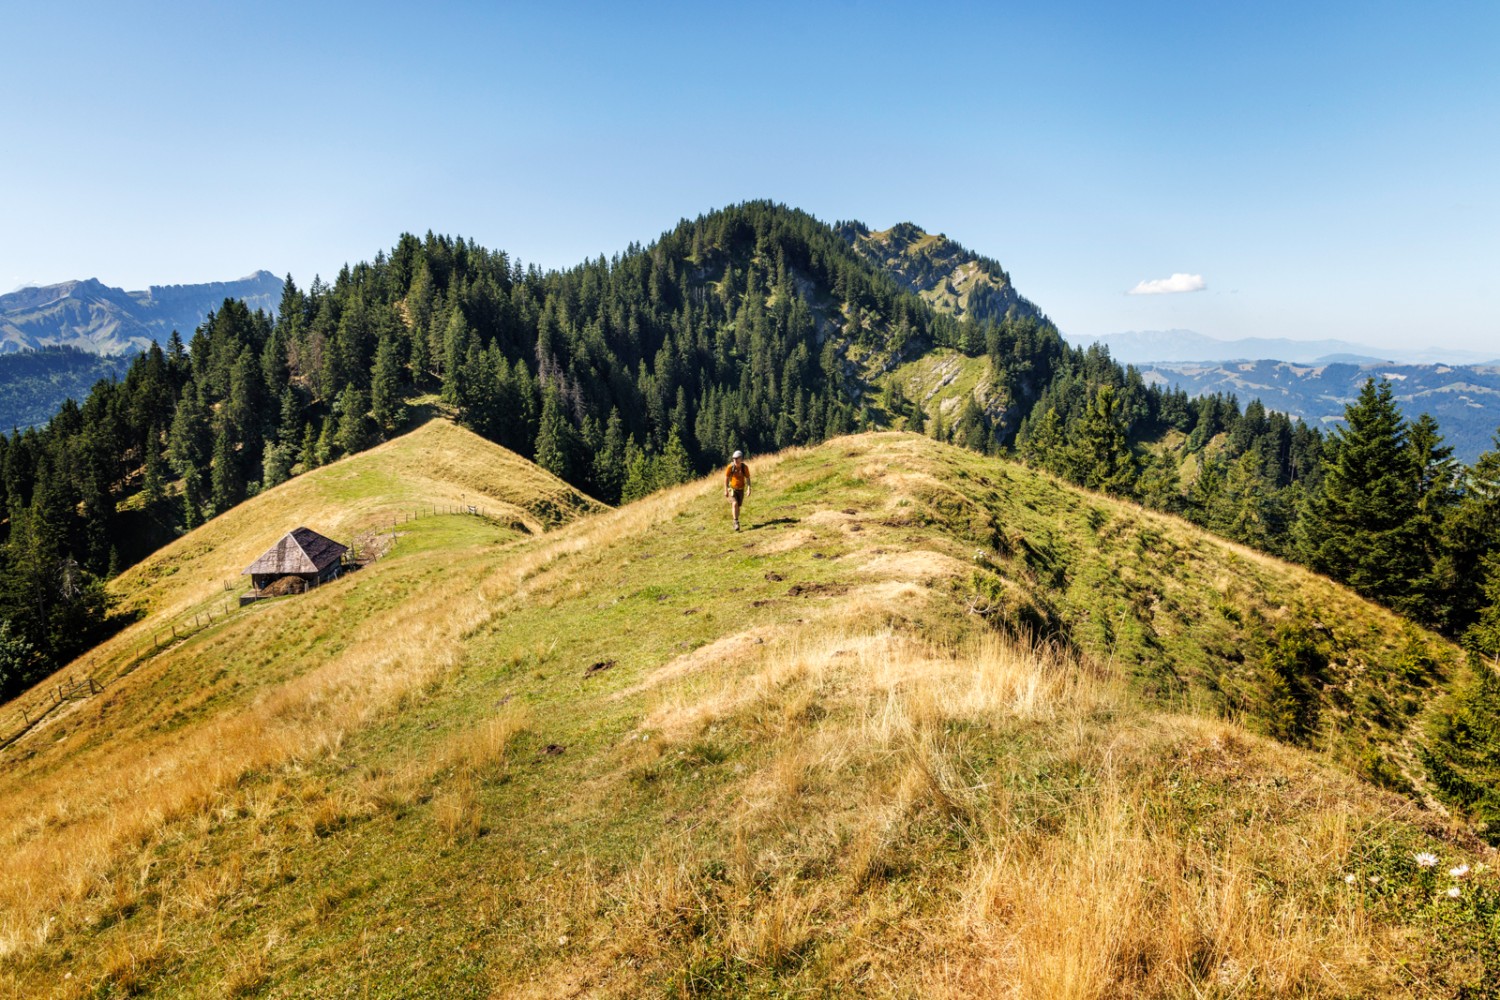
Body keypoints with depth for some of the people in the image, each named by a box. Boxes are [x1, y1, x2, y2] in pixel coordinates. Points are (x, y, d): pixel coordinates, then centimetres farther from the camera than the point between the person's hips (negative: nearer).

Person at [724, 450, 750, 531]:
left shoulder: (745, 467, -10)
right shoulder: (730, 467, -13)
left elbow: (747, 478, -4)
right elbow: (726, 479, -5)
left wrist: (749, 488, -18)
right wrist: (726, 490, -6)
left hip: (741, 489, 2)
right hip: (732, 489, -2)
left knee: (738, 506, 9)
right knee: (735, 504, -20)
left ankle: (736, 520, 30)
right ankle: (736, 522, -17)